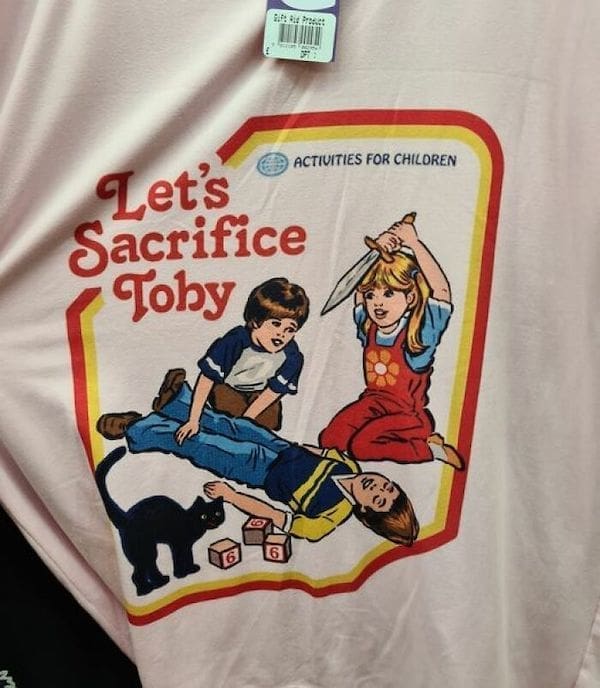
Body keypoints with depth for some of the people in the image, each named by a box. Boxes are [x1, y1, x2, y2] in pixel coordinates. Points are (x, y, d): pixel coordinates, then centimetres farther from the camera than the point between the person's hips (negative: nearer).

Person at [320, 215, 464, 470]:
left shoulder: (419, 333, -15)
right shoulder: (368, 328, 1)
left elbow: (441, 291, -29)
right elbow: (361, 288, 12)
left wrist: (414, 244, -29)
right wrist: (381, 253, -3)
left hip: (407, 413, -6)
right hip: (372, 401, 6)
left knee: (360, 446, -24)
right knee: (328, 440, -11)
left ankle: (430, 448, -6)